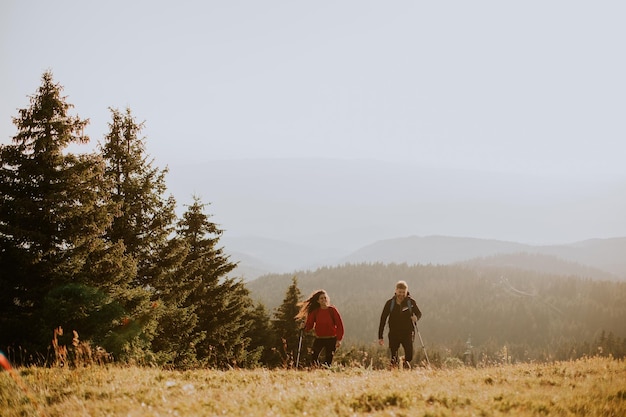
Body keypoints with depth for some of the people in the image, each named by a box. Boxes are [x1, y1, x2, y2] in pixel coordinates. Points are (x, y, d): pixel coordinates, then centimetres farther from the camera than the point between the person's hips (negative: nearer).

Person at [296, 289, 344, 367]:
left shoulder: (332, 310, -7)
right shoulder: (315, 312, -1)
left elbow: (339, 325, -6)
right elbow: (309, 326, -1)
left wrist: (339, 340, -12)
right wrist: (304, 327, -24)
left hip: (331, 340, -2)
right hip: (319, 339, 2)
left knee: (328, 362, -4)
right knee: (313, 358, -14)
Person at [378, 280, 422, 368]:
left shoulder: (411, 302, 0)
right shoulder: (390, 303, 1)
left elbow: (419, 313, 13)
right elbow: (383, 319, 4)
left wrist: (416, 317, -15)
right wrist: (380, 337, 1)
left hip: (408, 332, -1)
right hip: (394, 333, 1)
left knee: (409, 355, -13)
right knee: (394, 358, -1)